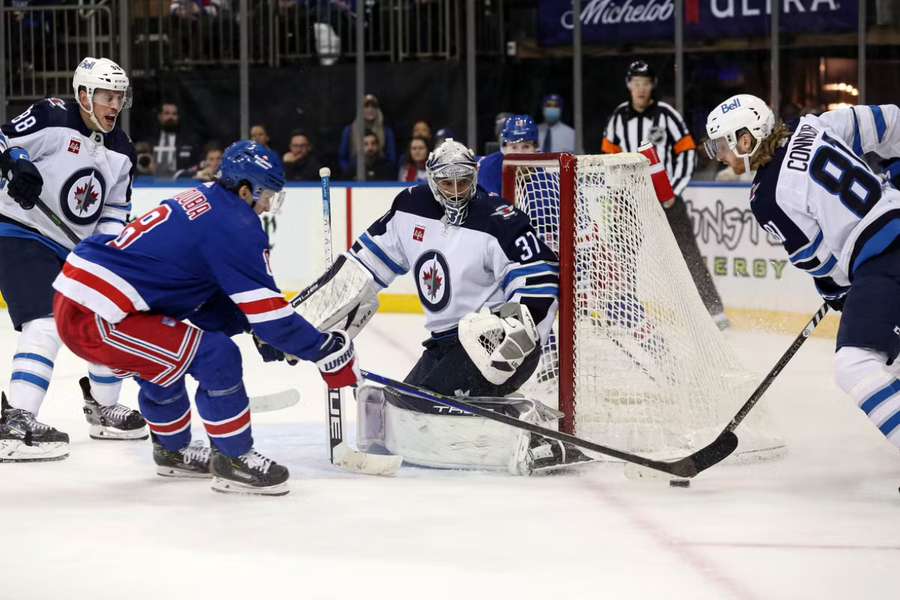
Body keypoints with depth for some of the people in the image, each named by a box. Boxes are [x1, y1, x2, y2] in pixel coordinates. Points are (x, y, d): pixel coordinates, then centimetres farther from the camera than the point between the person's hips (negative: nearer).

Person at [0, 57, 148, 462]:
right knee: (46, 325, -23)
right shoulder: (51, 119, -14)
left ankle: (103, 409, 31)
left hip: (76, 249, 9)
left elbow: (116, 209, 11)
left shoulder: (121, 152, 8)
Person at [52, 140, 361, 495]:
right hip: (93, 318, -10)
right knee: (216, 357, -10)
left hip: (75, 289, 10)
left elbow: (215, 291, 25)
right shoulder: (235, 224, -12)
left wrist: (259, 332, 19)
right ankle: (233, 461, 2)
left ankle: (173, 451, 46)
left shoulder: (201, 201, 16)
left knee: (163, 363, 31)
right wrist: (326, 349, -5)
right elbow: (265, 306, -13)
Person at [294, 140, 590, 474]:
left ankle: (530, 435, -29)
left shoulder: (500, 222, -16)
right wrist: (305, 314, 7)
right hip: (445, 343, 9)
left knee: (419, 416, -23)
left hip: (491, 342, -9)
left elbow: (540, 285, -19)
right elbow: (365, 263, 12)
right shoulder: (410, 208, 4)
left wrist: (515, 334, -35)